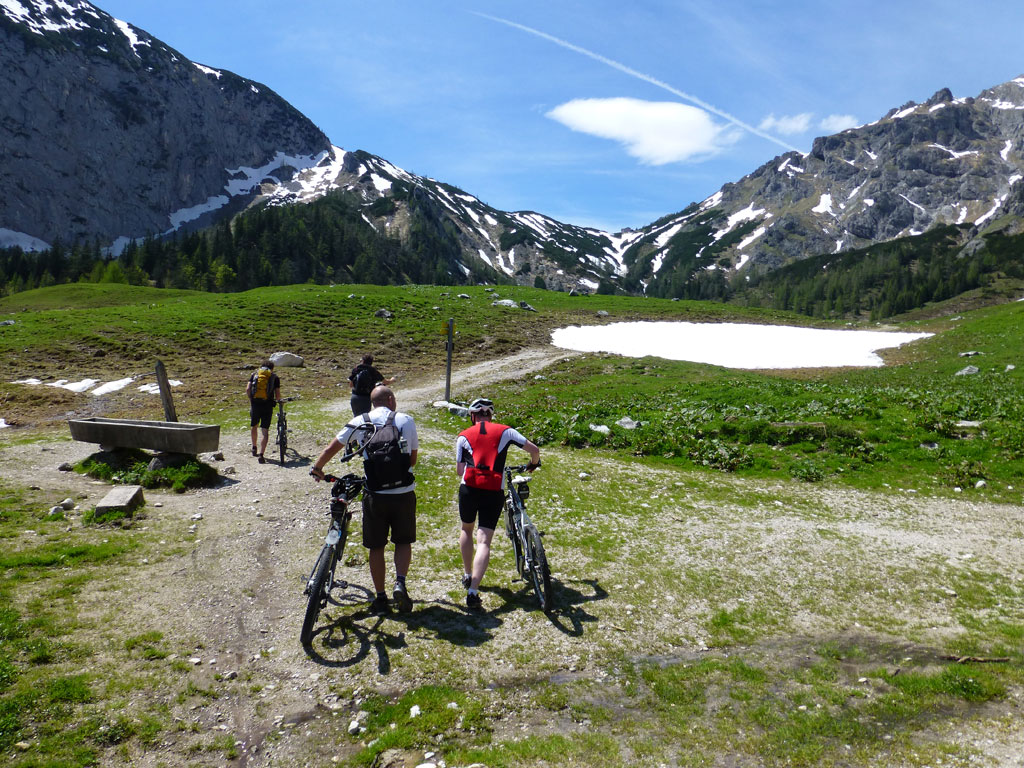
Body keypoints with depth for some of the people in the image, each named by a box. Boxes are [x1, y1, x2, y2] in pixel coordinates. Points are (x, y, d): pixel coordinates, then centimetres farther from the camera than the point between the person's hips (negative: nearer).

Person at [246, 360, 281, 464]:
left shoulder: (254, 374, 15)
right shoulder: (274, 377, 10)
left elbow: (247, 389, 1)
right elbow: (277, 395, 2)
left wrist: (251, 400, 15)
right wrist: (277, 400, 24)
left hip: (255, 404, 2)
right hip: (267, 405, -2)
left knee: (254, 426, 25)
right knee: (265, 431, -1)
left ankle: (254, 448, 39)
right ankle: (261, 454, -13)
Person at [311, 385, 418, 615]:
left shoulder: (359, 422, 3)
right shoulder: (406, 420, 2)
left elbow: (331, 448, 11)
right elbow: (413, 458, 8)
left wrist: (317, 468, 28)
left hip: (375, 495, 0)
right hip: (404, 494, 0)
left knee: (376, 547, 14)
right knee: (403, 541, 18)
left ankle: (380, 598, 20)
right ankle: (400, 583, -2)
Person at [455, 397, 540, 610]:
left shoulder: (464, 436, 12)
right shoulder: (505, 431, 11)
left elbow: (459, 470, 10)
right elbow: (533, 449, 11)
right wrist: (534, 463, 33)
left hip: (469, 488, 1)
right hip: (494, 491, -1)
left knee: (467, 529, 27)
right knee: (484, 541, -2)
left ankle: (467, 576, 35)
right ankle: (473, 592, -12)